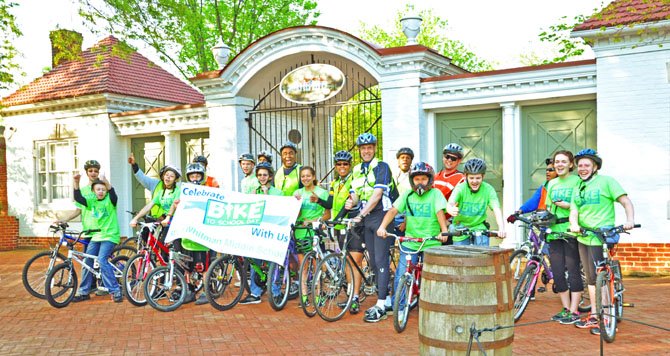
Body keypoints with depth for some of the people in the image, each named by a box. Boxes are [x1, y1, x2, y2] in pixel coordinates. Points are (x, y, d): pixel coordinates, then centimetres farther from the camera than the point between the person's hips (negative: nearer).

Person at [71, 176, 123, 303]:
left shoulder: (110, 201, -6)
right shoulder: (92, 201, 7)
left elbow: (113, 195, -29)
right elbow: (78, 198, -7)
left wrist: (107, 182, -46)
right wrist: (76, 182, -21)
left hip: (110, 235, -6)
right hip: (96, 235, 6)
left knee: (102, 260, -20)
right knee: (87, 261, 6)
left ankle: (115, 291, -15)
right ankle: (84, 292, 20)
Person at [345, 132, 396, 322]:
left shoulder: (381, 167, -7)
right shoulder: (357, 170, 15)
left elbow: (377, 194, -17)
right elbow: (355, 194, 13)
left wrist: (361, 215, -24)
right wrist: (351, 202, -11)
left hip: (381, 216, -7)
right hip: (366, 219, 7)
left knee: (381, 260, -8)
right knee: (374, 262, 10)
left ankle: (381, 306, -6)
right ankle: (386, 300, 21)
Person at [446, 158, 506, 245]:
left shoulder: (488, 189, -13)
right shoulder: (460, 188, -15)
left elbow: (496, 209, -23)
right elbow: (450, 204, -31)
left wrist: (501, 228, -41)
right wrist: (451, 210, -57)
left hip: (479, 227, 0)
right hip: (461, 228, 0)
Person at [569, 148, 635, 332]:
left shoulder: (606, 181, -3)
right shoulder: (577, 189, 16)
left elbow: (626, 201, -9)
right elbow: (574, 211, 7)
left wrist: (630, 219, -26)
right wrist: (574, 224, -15)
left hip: (601, 238, -7)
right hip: (583, 238, 7)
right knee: (590, 278, 13)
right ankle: (594, 316, 23)